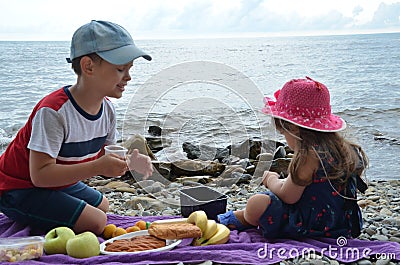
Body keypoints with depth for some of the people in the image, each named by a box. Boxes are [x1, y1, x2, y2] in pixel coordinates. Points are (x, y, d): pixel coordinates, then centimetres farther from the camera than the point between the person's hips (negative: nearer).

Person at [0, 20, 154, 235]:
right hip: (20, 190, -8)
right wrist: (98, 167, -39)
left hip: (60, 184, 9)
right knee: (95, 222, -18)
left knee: (102, 206, 25)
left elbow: (102, 157, 2)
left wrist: (128, 162, -19)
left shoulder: (107, 109, -6)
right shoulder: (53, 111, -32)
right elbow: (40, 175, -34)